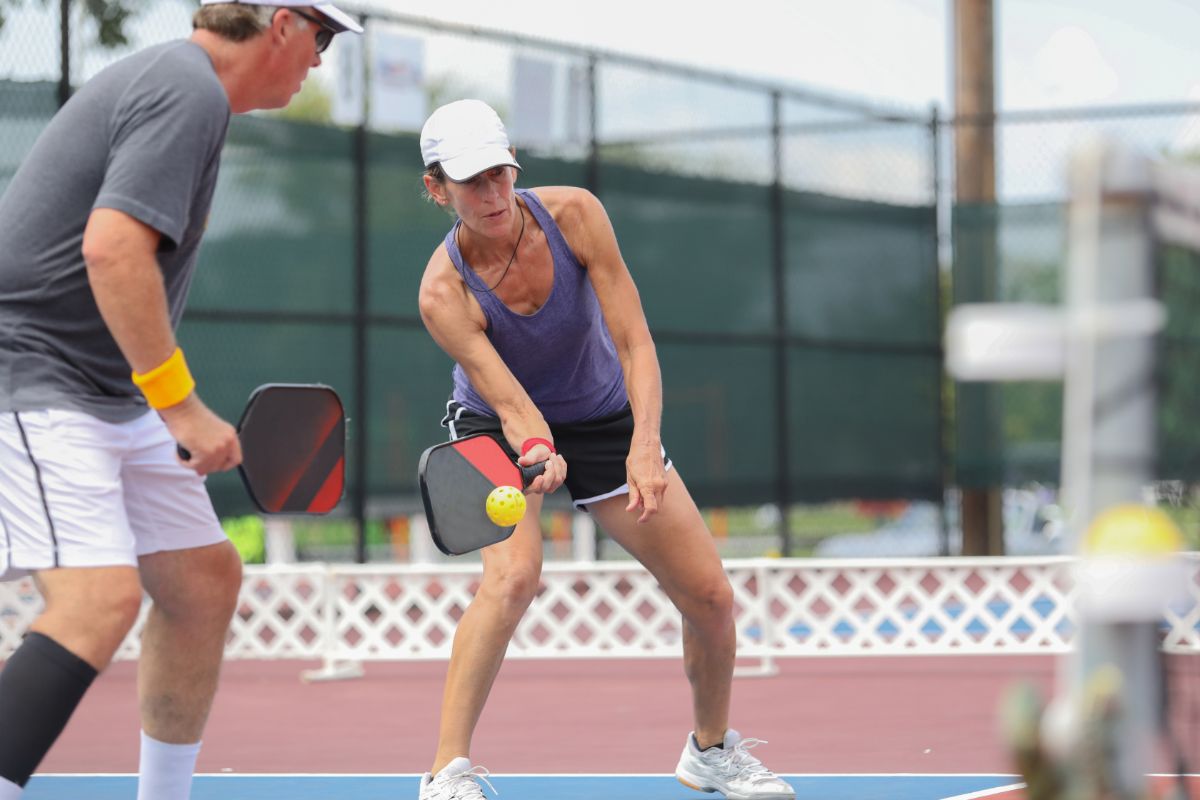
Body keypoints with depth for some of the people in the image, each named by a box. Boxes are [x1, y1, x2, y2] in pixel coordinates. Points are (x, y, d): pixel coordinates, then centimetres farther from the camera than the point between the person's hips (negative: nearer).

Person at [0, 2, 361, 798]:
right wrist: (181, 404, -23)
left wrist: (171, 404, 20)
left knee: (205, 579, 13)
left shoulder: (170, 79, 17)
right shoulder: (190, 92, -15)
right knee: (101, 596, -24)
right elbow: (112, 250, -27)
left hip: (110, 396, 11)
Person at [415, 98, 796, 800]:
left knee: (712, 597, 0)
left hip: (606, 419, 3)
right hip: (501, 433, -3)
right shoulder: (445, 293, -28)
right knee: (512, 576, -33)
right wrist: (538, 453, -56)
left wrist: (644, 446, -39)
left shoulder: (575, 214, -23)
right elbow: (509, 400, -33)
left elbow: (634, 341, -25)